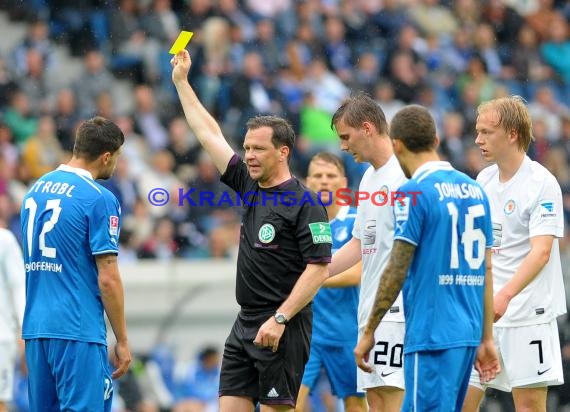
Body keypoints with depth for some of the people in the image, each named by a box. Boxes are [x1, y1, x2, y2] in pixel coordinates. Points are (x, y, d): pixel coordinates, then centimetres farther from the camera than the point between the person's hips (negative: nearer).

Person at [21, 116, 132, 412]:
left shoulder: (35, 190, 13)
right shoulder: (99, 199, -10)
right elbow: (108, 279, -11)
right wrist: (122, 340, -4)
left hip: (35, 330, 7)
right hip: (78, 332, -7)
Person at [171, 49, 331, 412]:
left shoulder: (305, 203, -10)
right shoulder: (249, 187, 11)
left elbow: (319, 268, -15)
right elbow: (210, 134, 18)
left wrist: (280, 318, -20)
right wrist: (181, 82, 19)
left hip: (283, 329, -8)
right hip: (244, 325, 8)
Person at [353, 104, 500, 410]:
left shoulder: (413, 193, -9)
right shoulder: (474, 189, 12)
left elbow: (396, 270, -12)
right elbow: (485, 270, 14)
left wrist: (369, 332, -6)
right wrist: (486, 338, 19)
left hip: (431, 336, -8)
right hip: (468, 333, 8)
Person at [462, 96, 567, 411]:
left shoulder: (542, 183, -11)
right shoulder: (483, 180, 10)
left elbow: (541, 252, -20)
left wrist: (505, 295, -32)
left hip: (527, 313, -7)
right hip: (480, 311, 7)